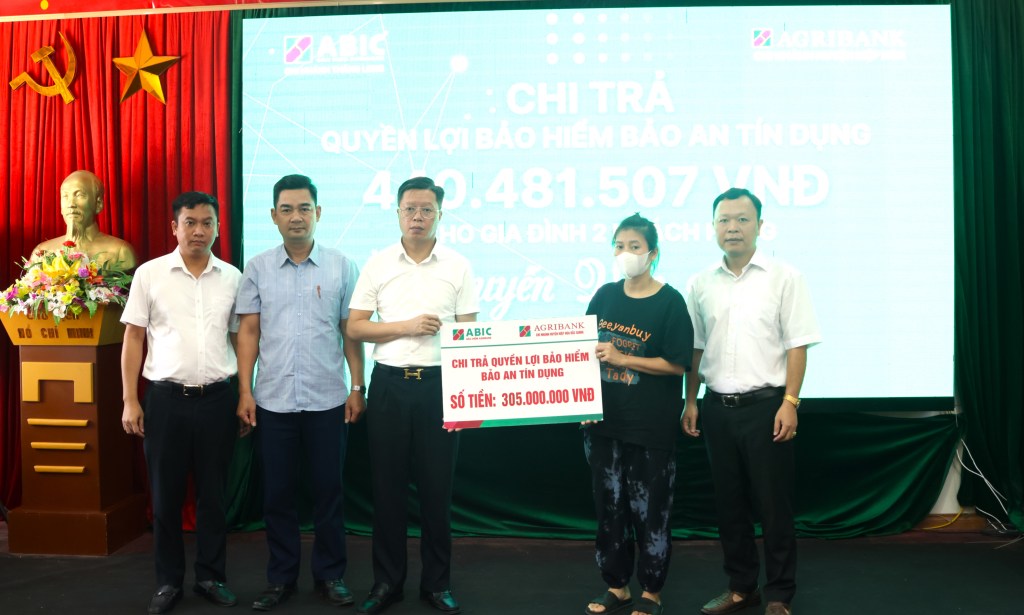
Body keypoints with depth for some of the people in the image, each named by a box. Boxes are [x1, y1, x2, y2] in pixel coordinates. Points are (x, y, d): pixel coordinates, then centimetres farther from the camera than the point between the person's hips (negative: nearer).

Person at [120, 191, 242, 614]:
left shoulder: (232, 278, 4)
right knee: (165, 494, 8)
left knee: (213, 492, 9)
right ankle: (168, 581, 23)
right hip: (166, 397, -1)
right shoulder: (149, 274, 0)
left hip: (217, 398, 1)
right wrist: (130, 400, -3)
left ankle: (211, 576, 24)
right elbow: (133, 339, 2)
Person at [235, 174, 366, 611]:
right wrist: (245, 391, -1)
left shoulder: (341, 267, 2)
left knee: (328, 490, 8)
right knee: (277, 493, 9)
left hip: (328, 400, -1)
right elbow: (248, 331, 5)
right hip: (273, 400, 1)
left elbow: (351, 331, 4)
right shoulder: (258, 268, 5)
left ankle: (331, 575, 22)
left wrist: (357, 387, -1)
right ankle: (281, 578, 23)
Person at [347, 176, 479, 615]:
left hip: (439, 384, 0)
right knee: (387, 485, 8)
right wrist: (407, 326, -13)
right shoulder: (378, 264, 3)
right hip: (389, 383, 1)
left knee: (437, 485, 7)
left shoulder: (459, 267, 2)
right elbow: (354, 327, 1)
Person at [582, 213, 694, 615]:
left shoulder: (670, 302, -8)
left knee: (650, 510, 6)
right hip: (604, 421, 5)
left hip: (650, 427, -5)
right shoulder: (605, 296, 7)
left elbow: (677, 364, -12)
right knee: (609, 506, 13)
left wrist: (621, 358, -18)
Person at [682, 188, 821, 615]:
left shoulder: (783, 277, -3)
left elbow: (797, 345, -6)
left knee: (773, 504, 4)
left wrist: (790, 402, -13)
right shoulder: (701, 284, 7)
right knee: (729, 503, 13)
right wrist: (691, 401, 8)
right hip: (717, 407, 4)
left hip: (765, 404, -4)